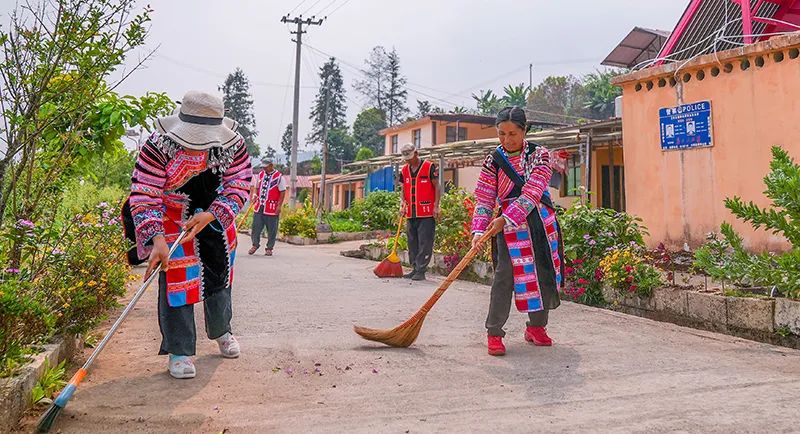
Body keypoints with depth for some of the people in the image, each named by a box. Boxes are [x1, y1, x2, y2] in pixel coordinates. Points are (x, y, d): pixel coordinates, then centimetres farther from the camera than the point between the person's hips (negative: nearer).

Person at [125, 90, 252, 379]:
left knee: (220, 273, 14)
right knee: (175, 278, -10)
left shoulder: (232, 144, -20)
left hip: (215, 214, 4)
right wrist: (157, 239, -39)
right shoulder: (159, 145, -28)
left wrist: (210, 215, -29)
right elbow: (144, 196, -27)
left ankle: (221, 331, 39)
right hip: (171, 217, -3)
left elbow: (239, 185, -14)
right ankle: (179, 351, 4)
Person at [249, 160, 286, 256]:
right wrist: (254, 195, -1)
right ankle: (255, 244, 22)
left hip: (272, 208, -5)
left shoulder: (279, 177, -6)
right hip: (259, 206, 5)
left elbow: (282, 192, -6)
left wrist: (279, 206, -11)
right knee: (256, 226, 6)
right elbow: (256, 187, 20)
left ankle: (269, 248, 13)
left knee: (271, 229, 2)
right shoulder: (260, 175, 11)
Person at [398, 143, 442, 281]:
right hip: (410, 214, 6)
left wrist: (436, 206, -9)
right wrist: (403, 203, 1)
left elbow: (437, 187, -4)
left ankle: (421, 271, 0)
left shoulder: (429, 167, -4)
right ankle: (415, 268, 21)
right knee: (412, 243, 11)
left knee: (424, 243, -5)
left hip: (427, 214, -6)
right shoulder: (404, 170, 13)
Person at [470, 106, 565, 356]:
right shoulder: (493, 162, 0)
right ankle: (494, 333, -4)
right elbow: (484, 200, -3)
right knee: (504, 277, -12)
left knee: (544, 274, 8)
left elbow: (532, 192, -14)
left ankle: (536, 326, 26)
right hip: (509, 226, -2)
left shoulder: (539, 155, -1)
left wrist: (505, 218, -24)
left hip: (541, 223, 2)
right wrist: (479, 230, -18)